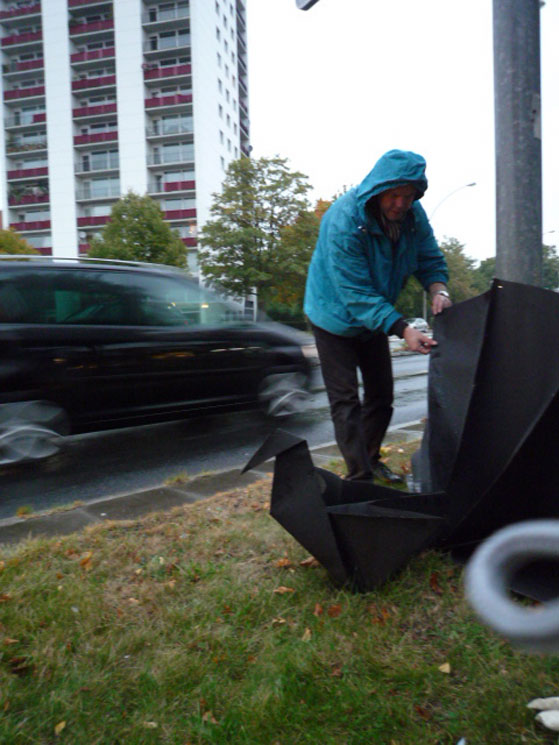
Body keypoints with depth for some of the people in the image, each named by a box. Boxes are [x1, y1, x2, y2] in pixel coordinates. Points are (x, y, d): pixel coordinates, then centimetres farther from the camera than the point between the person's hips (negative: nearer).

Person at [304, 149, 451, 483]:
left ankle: (371, 459, 32)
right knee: (346, 400, -7)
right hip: (336, 316, -6)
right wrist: (404, 330, -42)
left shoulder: (414, 214, -10)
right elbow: (356, 294, -35)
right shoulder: (343, 221, -31)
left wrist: (439, 289, -25)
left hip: (375, 318, 7)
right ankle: (359, 476, 1)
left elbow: (431, 259, 0)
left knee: (382, 395, 14)